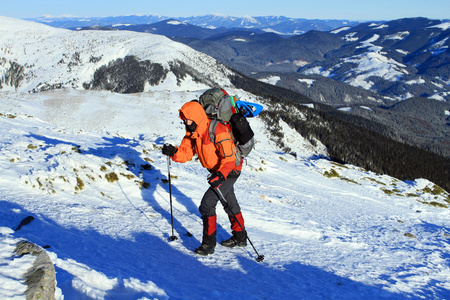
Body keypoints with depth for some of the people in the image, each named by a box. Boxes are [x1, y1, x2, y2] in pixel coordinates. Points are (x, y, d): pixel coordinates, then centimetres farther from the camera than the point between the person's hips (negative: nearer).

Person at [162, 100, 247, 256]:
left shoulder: (217, 130, -30)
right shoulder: (192, 133, -4)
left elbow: (230, 157, -32)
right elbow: (185, 153, -7)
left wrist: (221, 175, -44)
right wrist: (173, 152, -26)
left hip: (230, 171, -9)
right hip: (217, 171, 9)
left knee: (207, 204, -14)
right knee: (229, 204, 23)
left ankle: (208, 244, 0)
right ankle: (240, 237, 41)